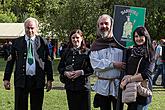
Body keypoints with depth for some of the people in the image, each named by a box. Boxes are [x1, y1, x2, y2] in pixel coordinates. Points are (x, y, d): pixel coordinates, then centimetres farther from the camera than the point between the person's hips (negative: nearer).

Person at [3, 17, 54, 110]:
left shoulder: (43, 42, 4)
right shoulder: (17, 42, 5)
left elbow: (48, 62, 6)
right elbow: (10, 61, 7)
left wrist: (50, 79, 2)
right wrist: (6, 78, 2)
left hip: (38, 81, 0)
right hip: (21, 80, 0)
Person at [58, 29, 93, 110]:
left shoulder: (87, 52, -1)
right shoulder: (66, 52, 10)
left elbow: (92, 68, -5)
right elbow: (60, 67, 12)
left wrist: (81, 72, -17)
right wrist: (65, 72, -7)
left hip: (83, 86, -3)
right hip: (70, 86, 3)